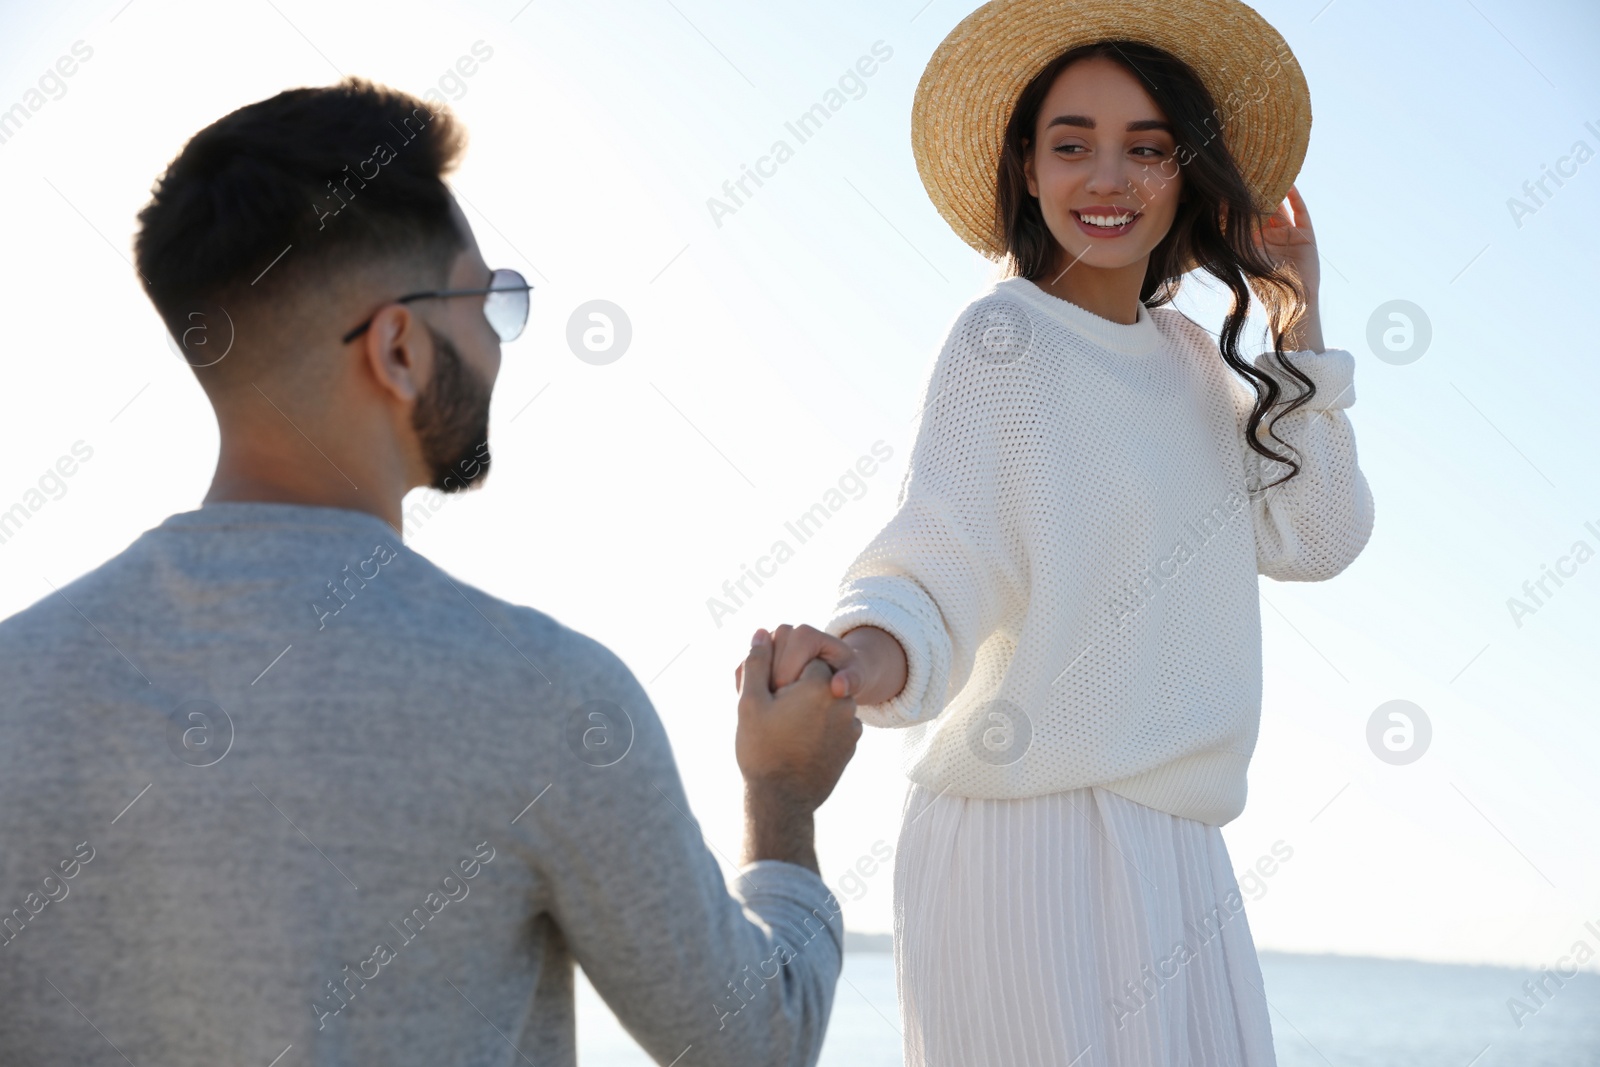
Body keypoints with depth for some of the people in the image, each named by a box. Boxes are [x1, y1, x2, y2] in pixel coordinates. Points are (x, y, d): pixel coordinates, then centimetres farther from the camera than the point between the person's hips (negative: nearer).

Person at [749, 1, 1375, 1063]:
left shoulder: (1188, 356, 13)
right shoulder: (1007, 336, -9)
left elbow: (1315, 540, 14)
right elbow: (938, 560, -19)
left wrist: (1297, 317, 11)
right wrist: (864, 655, -41)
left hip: (1173, 843, 8)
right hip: (1036, 841, -7)